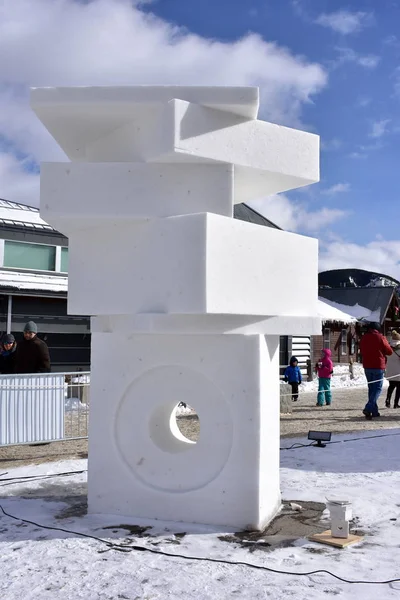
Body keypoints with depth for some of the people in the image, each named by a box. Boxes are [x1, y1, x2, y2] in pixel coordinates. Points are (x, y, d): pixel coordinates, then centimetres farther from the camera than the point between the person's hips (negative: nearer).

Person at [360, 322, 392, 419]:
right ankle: (368, 409, -19)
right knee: (377, 388, -3)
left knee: (371, 388, 13)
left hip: (367, 366, 5)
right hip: (378, 366, -5)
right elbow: (389, 352, -1)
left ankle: (374, 411, 13)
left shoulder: (363, 338, 6)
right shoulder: (380, 337, -9)